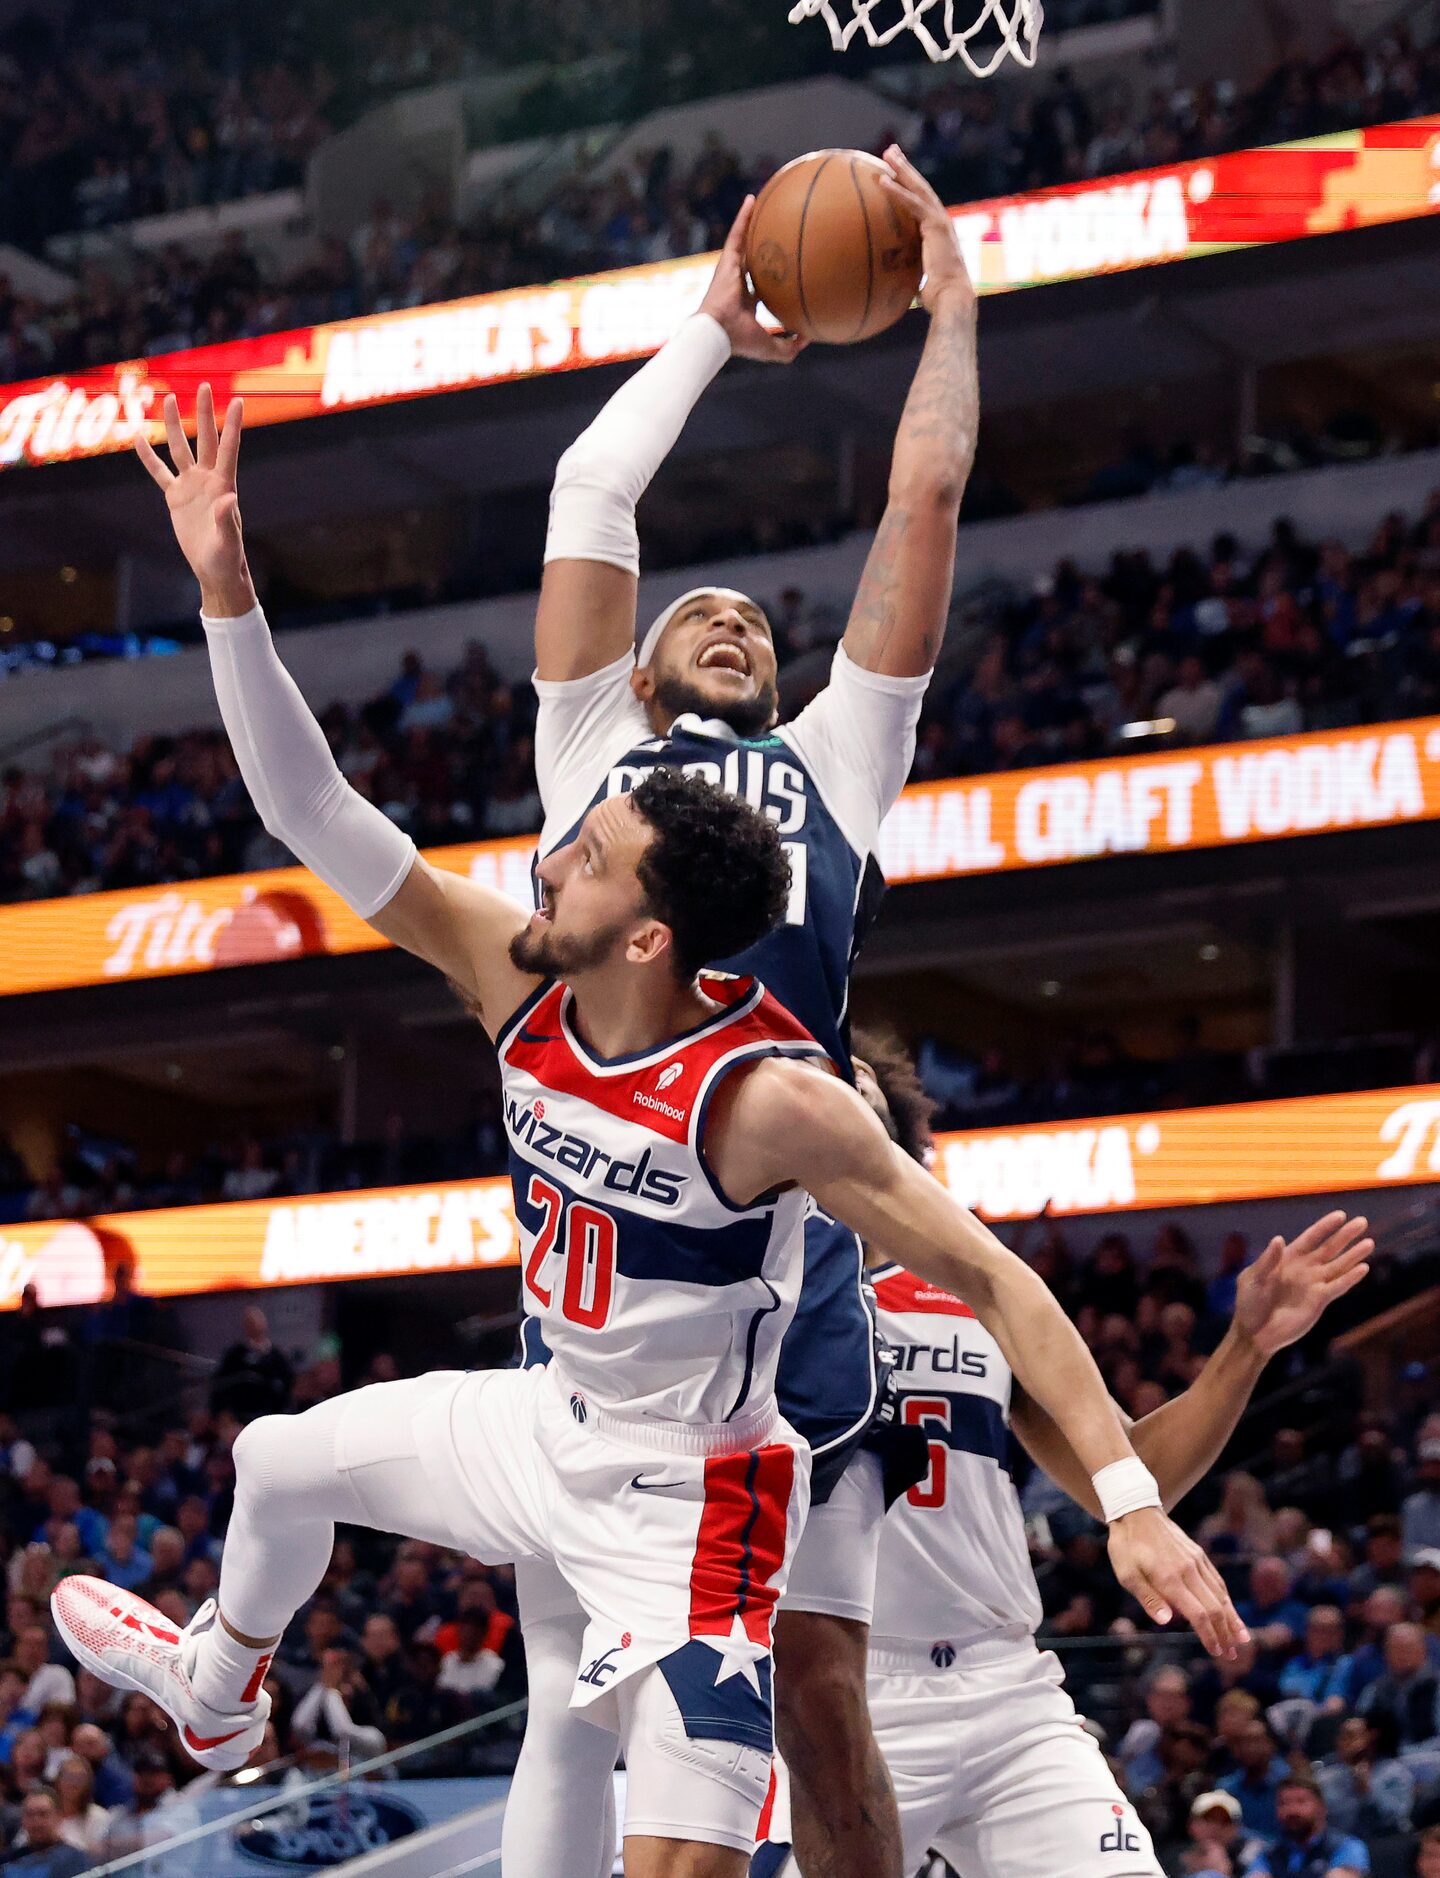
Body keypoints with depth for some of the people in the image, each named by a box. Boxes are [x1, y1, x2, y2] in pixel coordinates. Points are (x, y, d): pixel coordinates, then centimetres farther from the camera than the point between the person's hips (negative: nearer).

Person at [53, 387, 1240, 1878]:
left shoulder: (766, 1098, -31)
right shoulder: (521, 985, -13)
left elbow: (990, 1277, -29)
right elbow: (317, 816, -12)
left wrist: (1129, 1500, -35)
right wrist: (227, 591, -21)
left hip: (685, 1502, -8)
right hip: (558, 1425, 8)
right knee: (282, 1464, 26)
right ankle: (216, 1697, 59)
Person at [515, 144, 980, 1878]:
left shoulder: (836, 760, 26)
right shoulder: (590, 752, 24)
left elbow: (926, 498, 24)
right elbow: (591, 492, 23)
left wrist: (949, 303, 31)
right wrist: (715, 326, 33)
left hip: (790, 1259, 1)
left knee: (820, 1698, -3)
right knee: (573, 1708, -1)